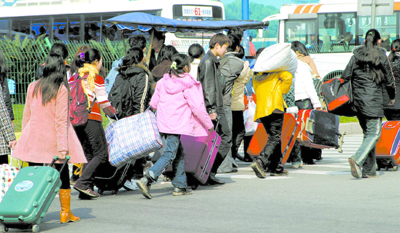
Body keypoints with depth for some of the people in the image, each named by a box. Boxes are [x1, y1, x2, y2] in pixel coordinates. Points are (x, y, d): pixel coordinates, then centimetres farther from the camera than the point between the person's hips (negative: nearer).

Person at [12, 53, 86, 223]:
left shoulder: (32, 87, 3)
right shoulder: (61, 90, -10)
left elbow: (26, 115, 9)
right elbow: (61, 120, -14)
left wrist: (24, 136, 19)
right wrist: (62, 147, -15)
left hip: (34, 138, 3)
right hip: (54, 139, -3)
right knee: (63, 175, 8)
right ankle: (65, 212, 12)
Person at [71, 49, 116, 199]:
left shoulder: (74, 77, 15)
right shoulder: (97, 79, -3)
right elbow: (103, 103, -5)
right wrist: (113, 113, 8)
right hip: (91, 119, -7)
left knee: (88, 154, 13)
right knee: (101, 153, -2)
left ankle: (85, 190, 6)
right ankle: (83, 182, -16)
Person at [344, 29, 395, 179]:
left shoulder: (356, 56, 6)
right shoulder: (381, 56, -1)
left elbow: (345, 77, 2)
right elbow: (389, 80, 4)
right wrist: (392, 97, 20)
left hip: (358, 99, 5)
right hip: (374, 99, -5)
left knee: (368, 133, 14)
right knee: (374, 133, -5)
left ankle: (369, 170, 11)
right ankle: (357, 159, -28)